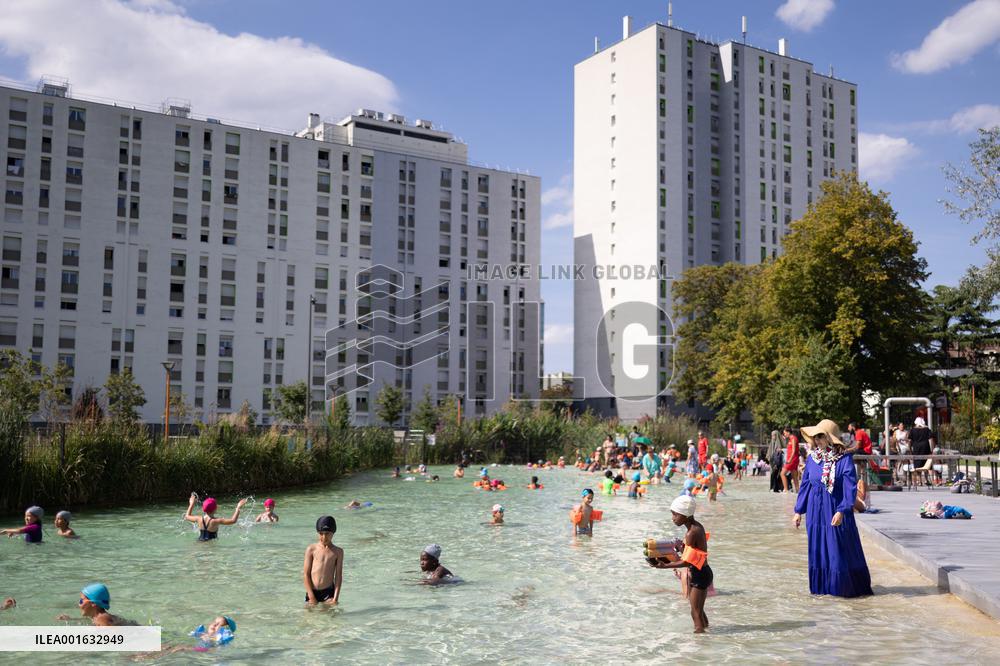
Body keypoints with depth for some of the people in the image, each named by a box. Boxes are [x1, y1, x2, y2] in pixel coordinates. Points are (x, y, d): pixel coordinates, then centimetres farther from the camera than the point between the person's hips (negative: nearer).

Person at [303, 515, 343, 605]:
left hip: (328, 592, 0)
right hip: (312, 592, 0)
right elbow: (306, 574, 0)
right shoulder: (311, 549, 2)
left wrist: (335, 598, -6)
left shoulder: (338, 551, 4)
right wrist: (311, 597, -7)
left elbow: (338, 576, 3)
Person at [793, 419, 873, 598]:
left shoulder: (844, 459, -10)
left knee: (840, 551, 2)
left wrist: (842, 511, -22)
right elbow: (805, 484, 11)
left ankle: (843, 587, 15)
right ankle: (822, 586, 23)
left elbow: (850, 487, -13)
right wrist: (799, 511, 11)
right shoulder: (812, 458, 4)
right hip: (815, 513, 5)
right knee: (817, 550, 11)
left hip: (835, 513, -5)